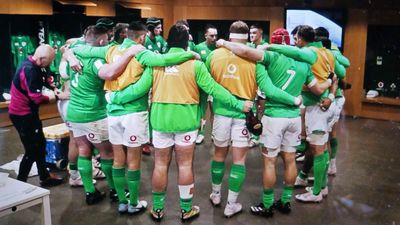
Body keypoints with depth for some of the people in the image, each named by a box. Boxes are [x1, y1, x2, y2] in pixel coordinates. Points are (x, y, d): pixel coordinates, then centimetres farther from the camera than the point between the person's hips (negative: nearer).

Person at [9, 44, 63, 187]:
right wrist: (49, 97, -9)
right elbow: (36, 98, -26)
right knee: (32, 150, -3)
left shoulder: (31, 66, 7)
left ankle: (44, 177, 29)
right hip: (22, 115, -10)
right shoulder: (29, 70, -25)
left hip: (27, 113, 10)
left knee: (40, 144, 18)